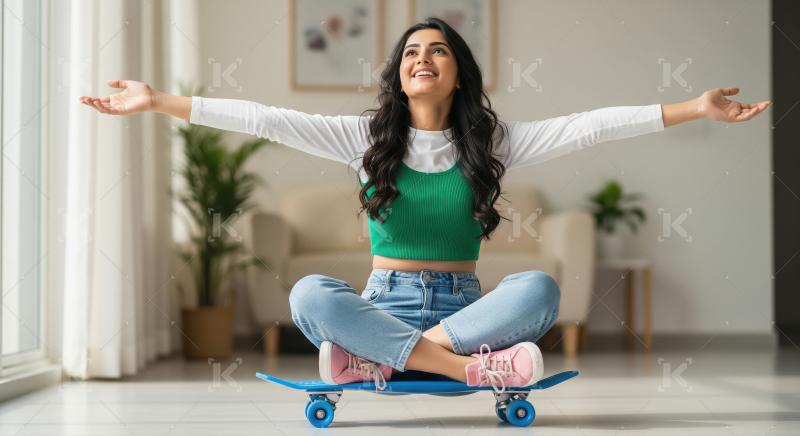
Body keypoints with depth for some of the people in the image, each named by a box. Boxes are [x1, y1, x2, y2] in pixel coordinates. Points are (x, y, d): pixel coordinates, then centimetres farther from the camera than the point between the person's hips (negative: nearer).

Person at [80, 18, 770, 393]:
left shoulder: (491, 142, 5)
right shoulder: (368, 138, 5)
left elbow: (588, 126, -3)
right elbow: (267, 120, -3)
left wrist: (695, 109, -10)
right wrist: (159, 102, -9)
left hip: (464, 308, 0)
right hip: (383, 302, 0)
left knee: (539, 288, -29)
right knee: (309, 294, -30)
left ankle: (377, 358, -33)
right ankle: (469, 367, -34)